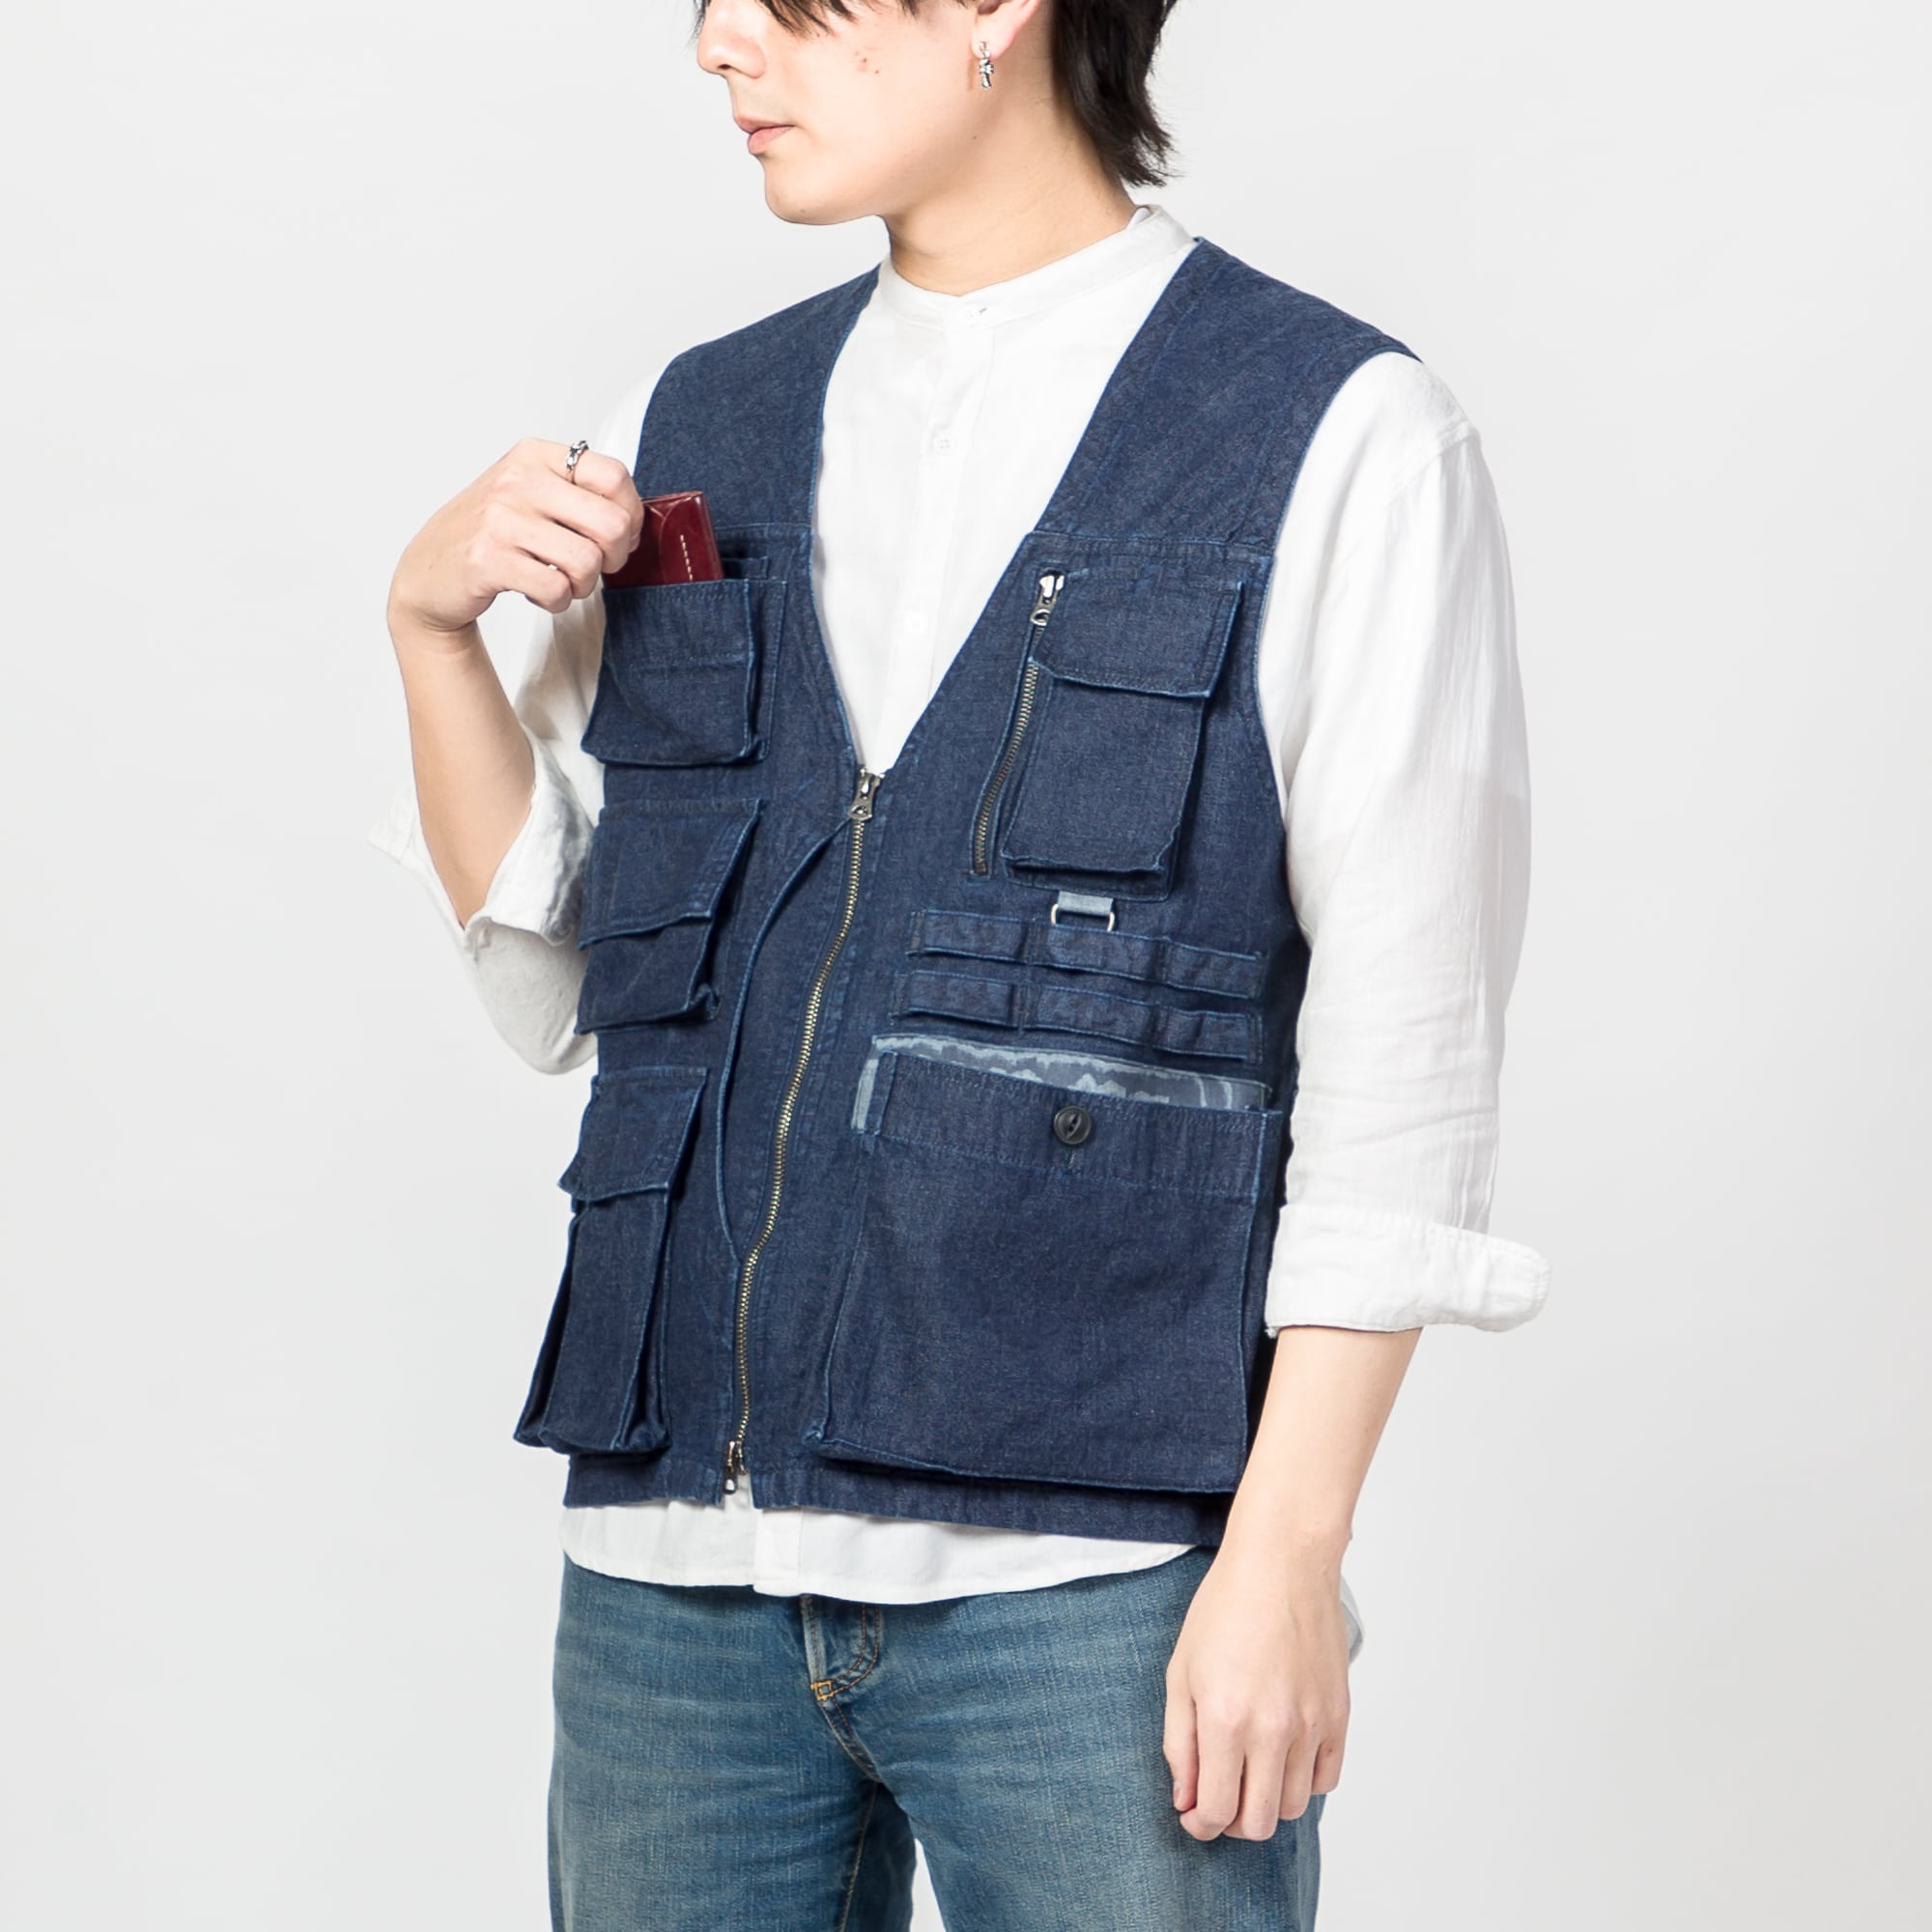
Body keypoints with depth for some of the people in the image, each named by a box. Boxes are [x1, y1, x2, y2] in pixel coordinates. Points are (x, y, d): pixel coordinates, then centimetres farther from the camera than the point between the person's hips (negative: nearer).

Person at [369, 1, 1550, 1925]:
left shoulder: (1340, 440, -3)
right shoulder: (693, 430, 12)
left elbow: (1402, 1065, -6)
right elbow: (559, 986, 15)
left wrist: (1288, 1554, -11)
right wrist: (432, 624, 1)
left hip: (1095, 1569, -4)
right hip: (676, 1557, 5)